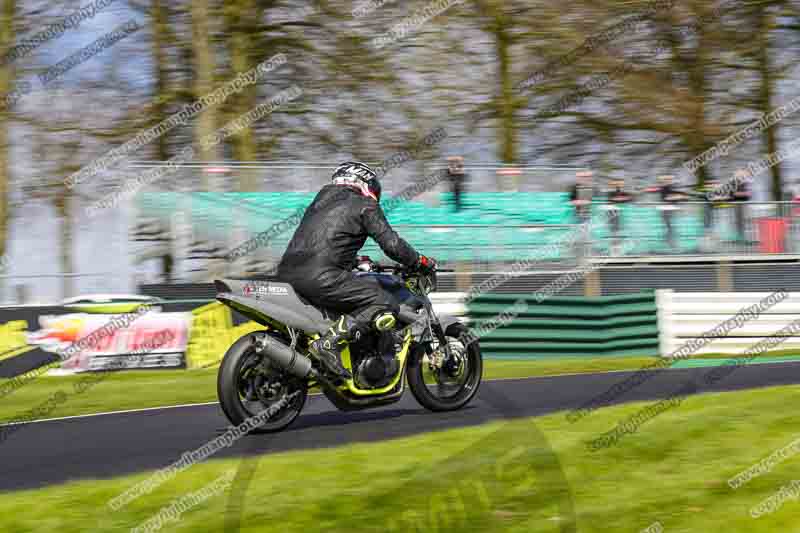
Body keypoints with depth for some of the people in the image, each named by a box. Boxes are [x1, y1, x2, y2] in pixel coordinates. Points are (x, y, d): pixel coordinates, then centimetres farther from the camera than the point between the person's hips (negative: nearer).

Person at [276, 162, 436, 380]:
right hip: (321, 277, -8)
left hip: (286, 274, 8)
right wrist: (422, 263, 15)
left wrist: (355, 262, 49)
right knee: (386, 305, -6)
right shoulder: (364, 205, 8)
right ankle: (329, 344, -21)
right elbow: (392, 244, 1)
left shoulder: (321, 200, 30)